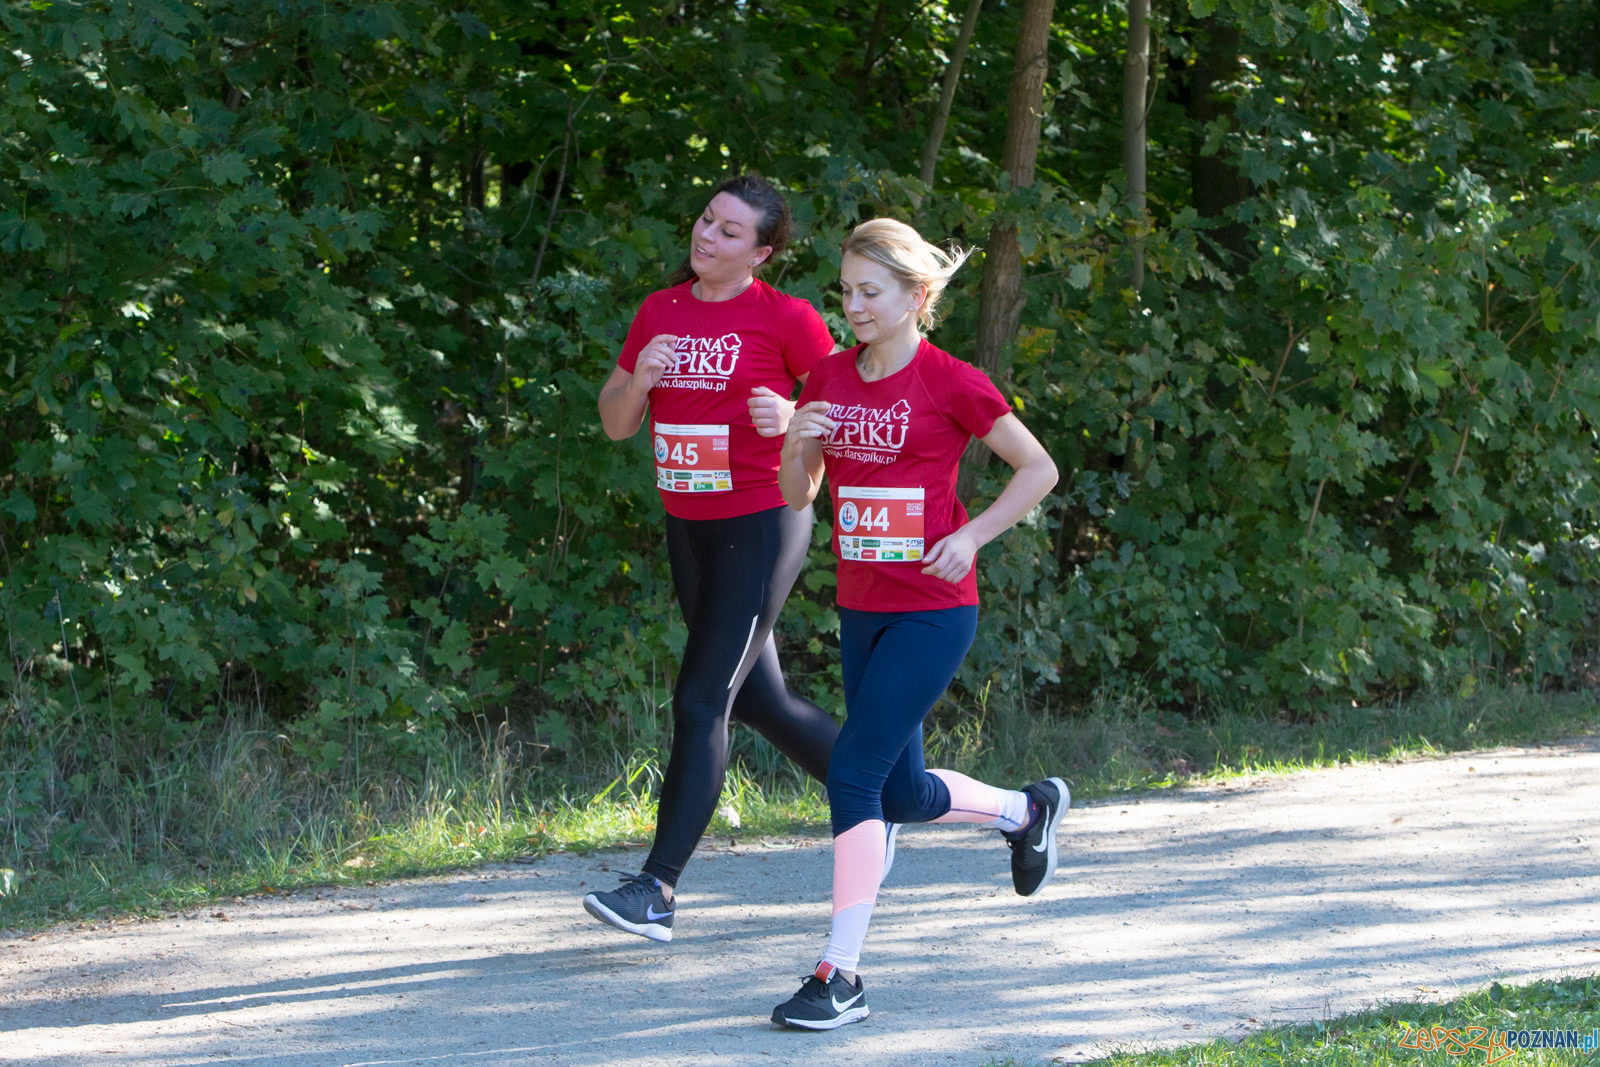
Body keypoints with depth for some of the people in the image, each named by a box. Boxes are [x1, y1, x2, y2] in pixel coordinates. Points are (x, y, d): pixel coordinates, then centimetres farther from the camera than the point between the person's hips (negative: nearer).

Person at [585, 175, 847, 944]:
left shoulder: (785, 319, -9)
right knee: (759, 700, 15)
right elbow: (616, 424, 12)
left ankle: (657, 889, -13)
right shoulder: (660, 312, 7)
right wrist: (639, 381, -10)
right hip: (687, 528, 7)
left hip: (761, 526, -7)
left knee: (701, 701, -12)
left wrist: (792, 417, -22)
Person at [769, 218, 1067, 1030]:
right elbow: (796, 495, 9)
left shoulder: (951, 384, -11)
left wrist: (971, 537, -12)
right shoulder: (830, 379, 5)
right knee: (901, 794, 16)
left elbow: (1038, 469, -2)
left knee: (854, 772, -16)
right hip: (861, 610, 7)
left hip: (932, 612, -7)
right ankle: (1026, 811, 46)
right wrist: (796, 440, -11)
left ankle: (840, 976, -13)